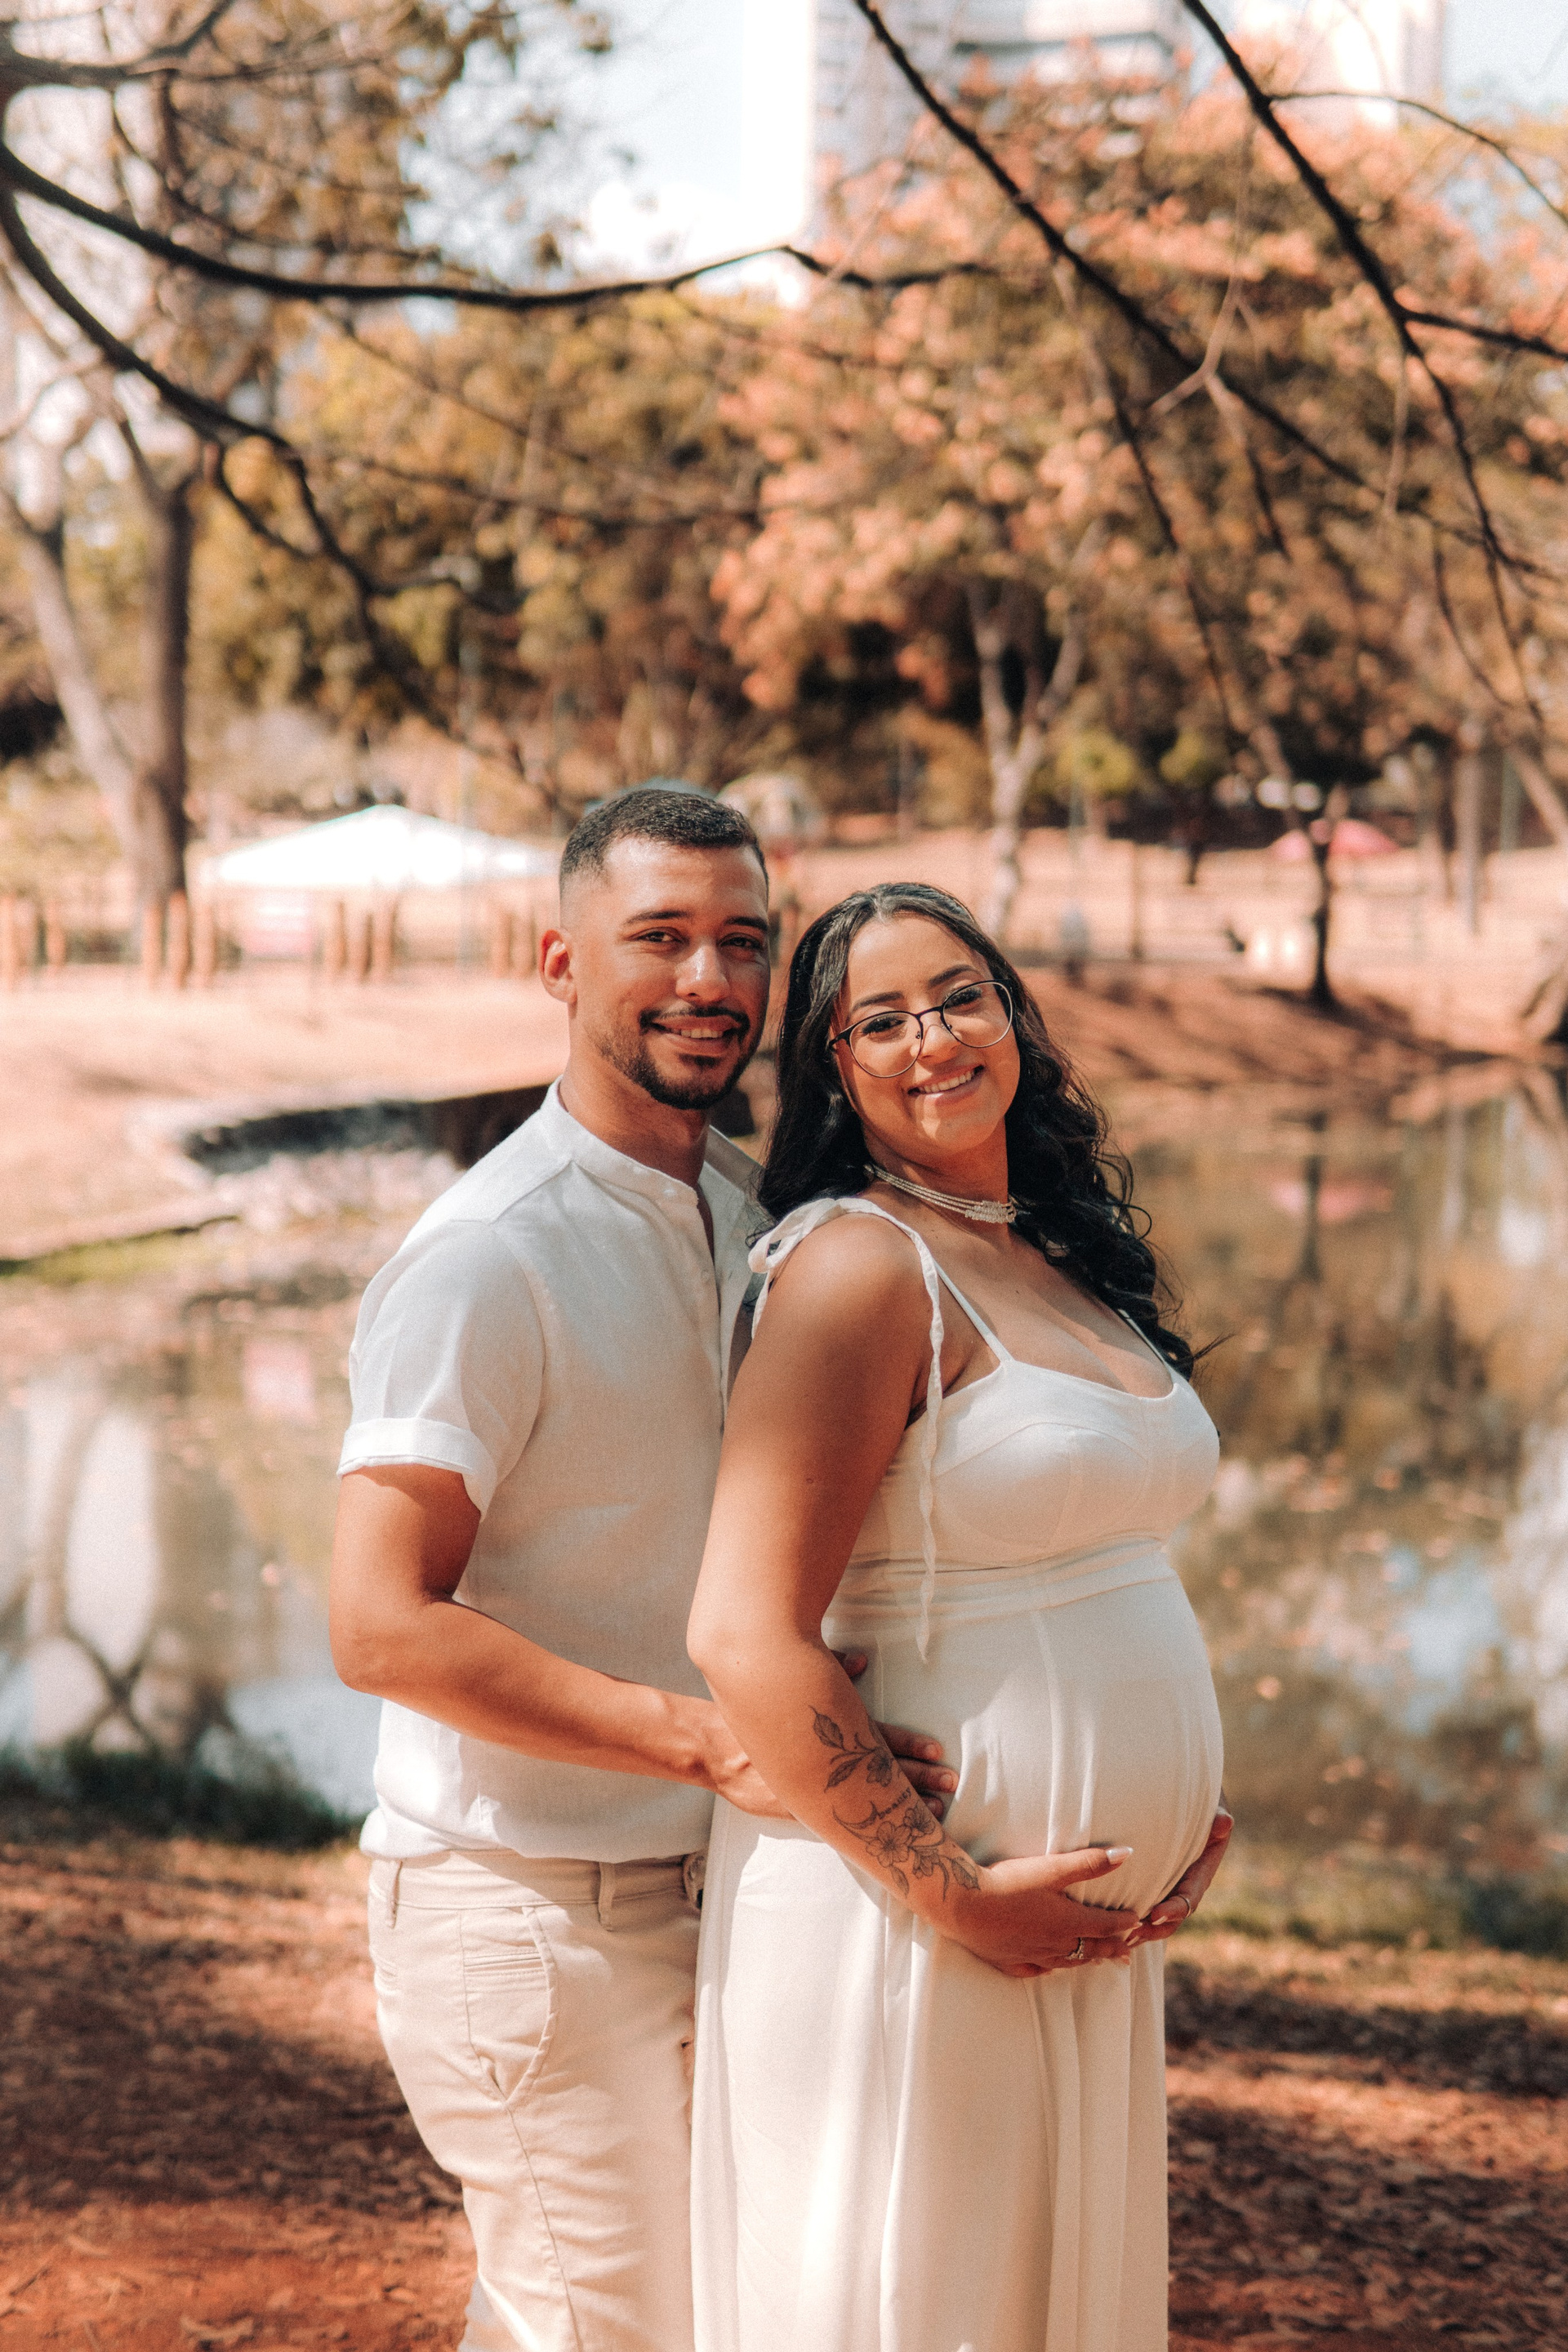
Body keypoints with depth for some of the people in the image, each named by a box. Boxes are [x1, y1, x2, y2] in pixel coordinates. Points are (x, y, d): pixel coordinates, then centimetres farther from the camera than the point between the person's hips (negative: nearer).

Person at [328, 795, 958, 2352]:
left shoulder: (739, 1215, 9)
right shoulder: (489, 1256, -18)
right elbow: (383, 1626, -23)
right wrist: (710, 1741, -26)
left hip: (689, 1881, 8)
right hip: (530, 1907, -8)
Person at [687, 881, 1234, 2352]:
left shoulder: (1063, 1262, 11)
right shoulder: (857, 1265, -15)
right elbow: (746, 1637, -22)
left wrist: (1187, 1808, 8)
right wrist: (955, 1896, -20)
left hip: (1078, 1929, 8)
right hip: (896, 1904, -8)